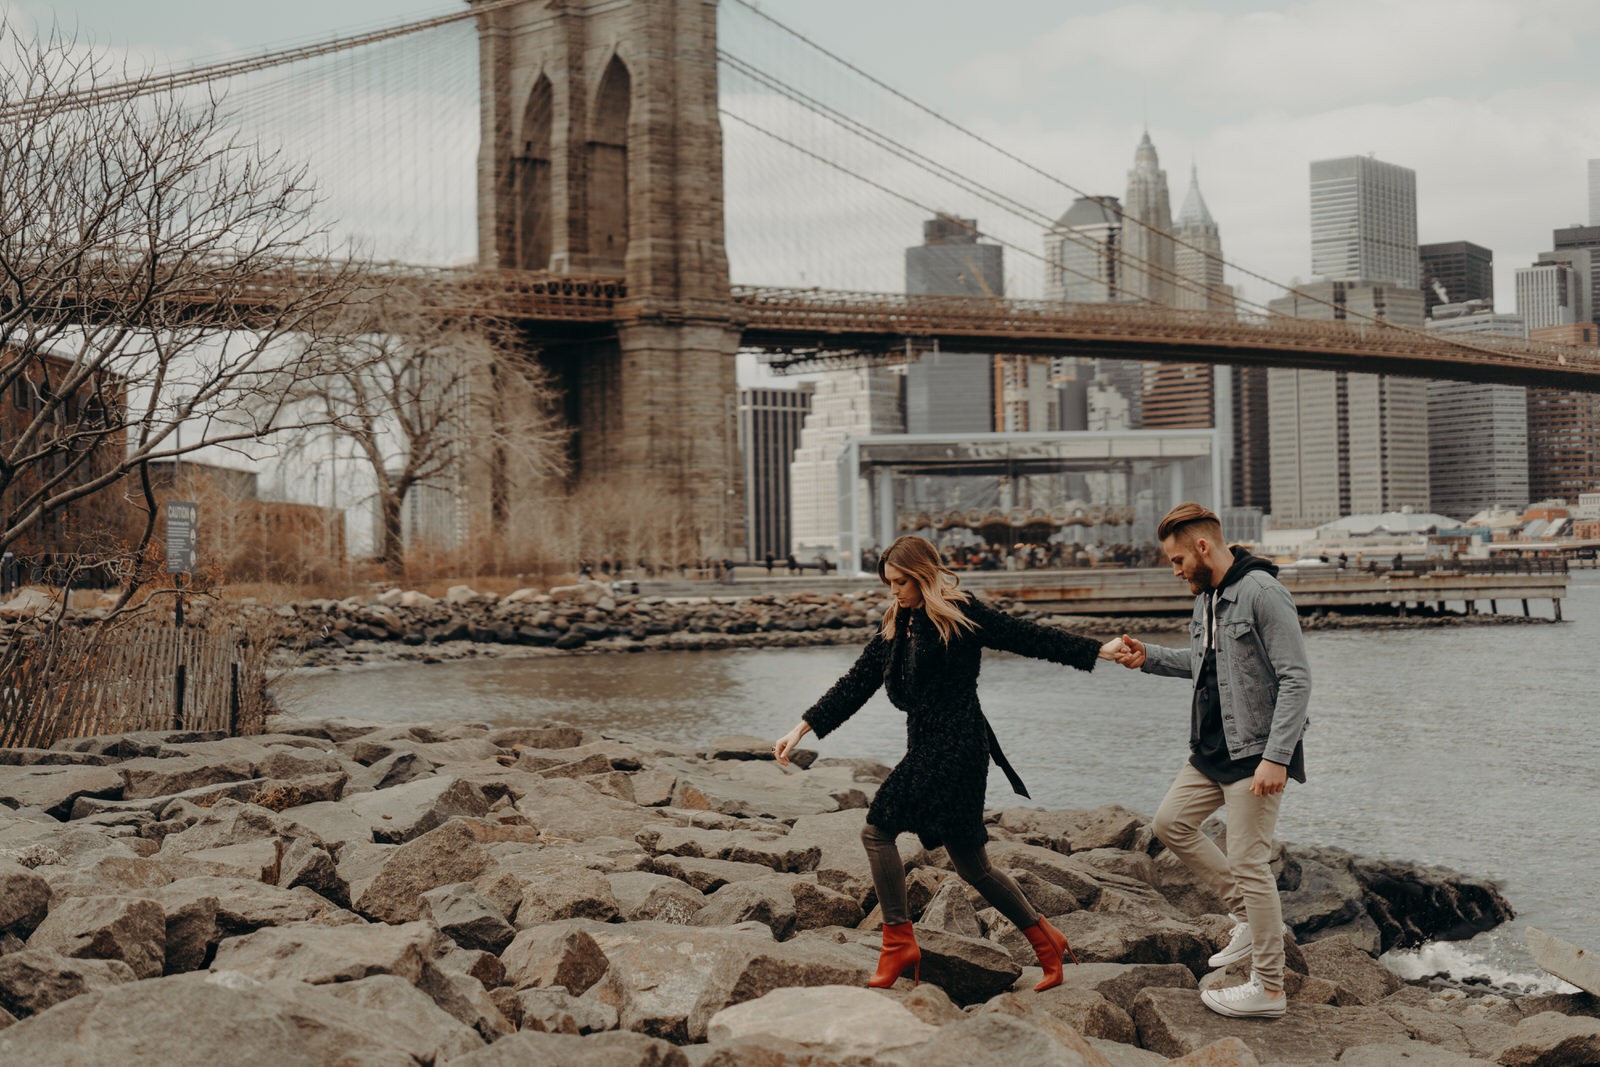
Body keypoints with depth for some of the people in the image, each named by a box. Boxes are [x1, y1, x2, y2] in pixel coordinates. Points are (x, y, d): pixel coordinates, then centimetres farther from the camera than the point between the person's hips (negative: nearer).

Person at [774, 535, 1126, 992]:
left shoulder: (961, 614, -6)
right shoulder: (897, 625, 15)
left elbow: (1028, 637, -4)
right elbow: (857, 683, 15)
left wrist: (1097, 650, -8)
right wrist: (803, 727, 11)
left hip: (954, 747, -8)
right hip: (928, 747, 8)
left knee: (878, 830, -12)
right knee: (972, 865, 12)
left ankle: (899, 942, -4)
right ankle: (1045, 941, 22)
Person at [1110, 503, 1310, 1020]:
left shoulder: (1262, 593, -18)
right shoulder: (1207, 596, 10)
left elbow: (1296, 679, -21)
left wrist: (1276, 757, -25)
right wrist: (1150, 657, 14)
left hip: (1255, 753, -9)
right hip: (1213, 749, 10)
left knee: (1248, 862, -5)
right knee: (1171, 823, 14)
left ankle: (1268, 989, 6)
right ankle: (1251, 917, 22)